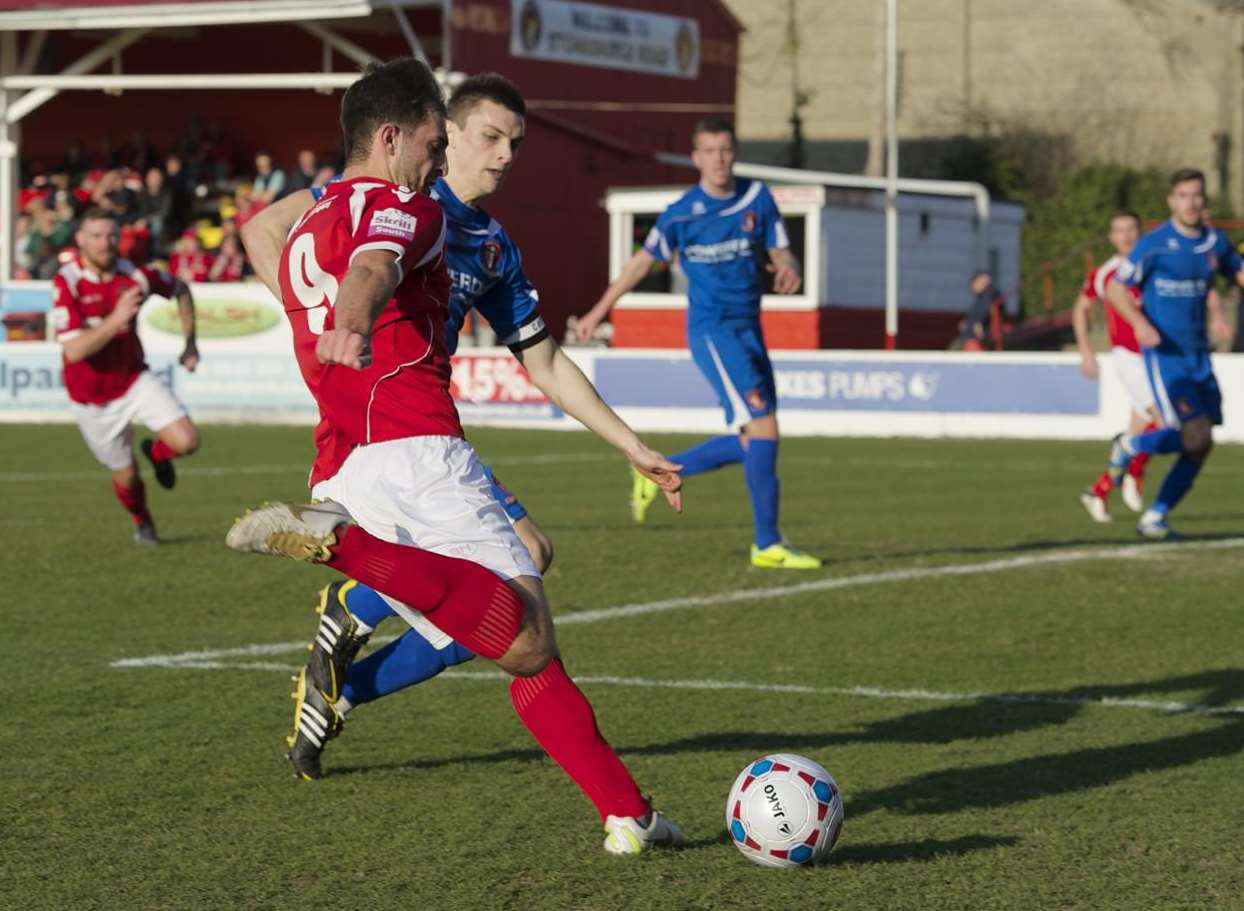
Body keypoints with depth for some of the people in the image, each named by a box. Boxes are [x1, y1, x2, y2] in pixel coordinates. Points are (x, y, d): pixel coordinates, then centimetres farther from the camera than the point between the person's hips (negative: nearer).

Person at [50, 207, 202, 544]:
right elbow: (73, 350, -28)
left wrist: (190, 341, 5)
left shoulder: (135, 275, -11)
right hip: (92, 398, -2)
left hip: (135, 380, 2)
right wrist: (114, 321, -39)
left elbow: (180, 290, 10)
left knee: (187, 441, -17)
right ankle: (142, 522, 44)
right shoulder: (66, 283, -21)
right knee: (126, 476, 8)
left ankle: (157, 452, 21)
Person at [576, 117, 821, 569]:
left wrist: (789, 271, -19)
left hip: (748, 328, 6)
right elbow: (644, 260, 7)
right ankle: (768, 545, -13)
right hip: (712, 330, -6)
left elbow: (781, 253, 6)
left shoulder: (757, 197, 5)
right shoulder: (681, 213, -5)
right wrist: (600, 310, 12)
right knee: (763, 426, -16)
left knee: (750, 441, 7)